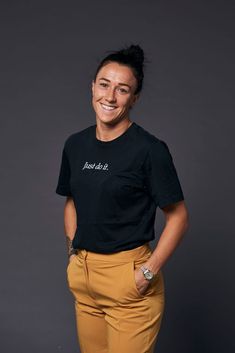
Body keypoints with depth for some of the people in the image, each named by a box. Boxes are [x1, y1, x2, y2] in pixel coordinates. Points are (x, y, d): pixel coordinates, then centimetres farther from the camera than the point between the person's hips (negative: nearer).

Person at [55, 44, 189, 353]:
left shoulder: (150, 149, -13)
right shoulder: (75, 144, 5)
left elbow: (178, 216, -10)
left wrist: (148, 272, -14)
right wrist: (73, 252, 8)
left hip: (128, 279, -5)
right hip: (82, 274, 6)